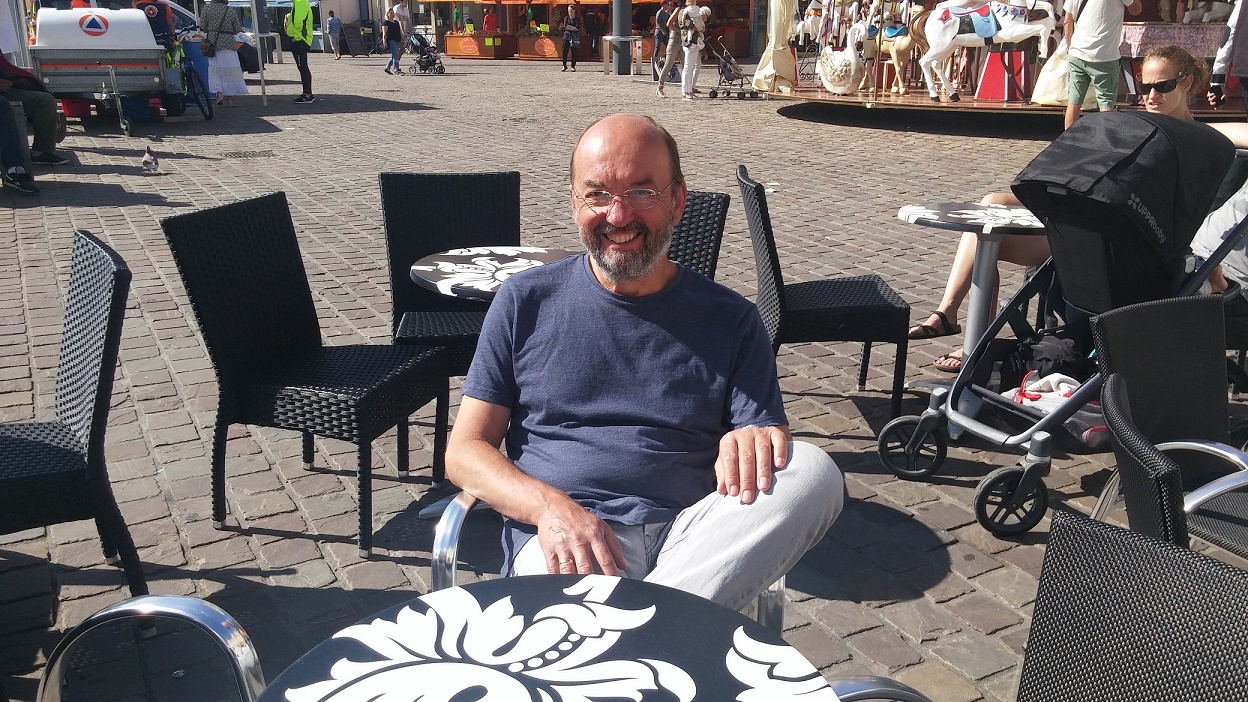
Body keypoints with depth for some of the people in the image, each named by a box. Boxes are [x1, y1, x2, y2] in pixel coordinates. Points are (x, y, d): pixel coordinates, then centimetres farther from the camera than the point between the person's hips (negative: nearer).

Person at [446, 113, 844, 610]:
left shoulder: (730, 319, 11)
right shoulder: (526, 302, 11)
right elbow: (465, 451, 8)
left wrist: (755, 442, -21)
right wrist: (551, 506, -13)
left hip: (691, 534, 4)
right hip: (563, 535, -3)